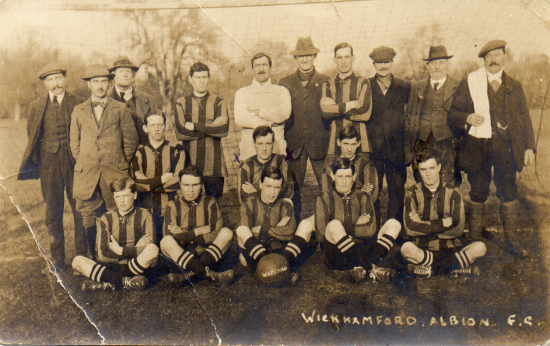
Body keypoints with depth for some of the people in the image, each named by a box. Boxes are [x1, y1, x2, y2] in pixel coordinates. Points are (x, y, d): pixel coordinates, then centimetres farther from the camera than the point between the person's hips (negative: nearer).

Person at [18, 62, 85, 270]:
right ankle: (57, 259, 20)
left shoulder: (78, 104, 2)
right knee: (53, 213, 8)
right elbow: (33, 138, 12)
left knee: (80, 210, 2)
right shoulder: (36, 107, 8)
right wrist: (33, 164, 5)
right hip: (49, 165, 2)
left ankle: (82, 257, 15)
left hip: (74, 164, -2)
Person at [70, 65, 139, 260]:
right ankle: (90, 257, 15)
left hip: (115, 173, -2)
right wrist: (83, 165, 10)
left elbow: (131, 140, 7)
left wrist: (122, 165, 6)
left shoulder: (121, 110, 6)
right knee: (89, 216, 5)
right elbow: (74, 143, 16)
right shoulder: (79, 111, 12)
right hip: (87, 175, 2)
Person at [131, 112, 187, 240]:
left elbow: (178, 181, -5)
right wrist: (162, 179, -5)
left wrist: (150, 184, -5)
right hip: (146, 210, 0)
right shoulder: (138, 152, 8)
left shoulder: (176, 149, 7)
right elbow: (136, 183, -5)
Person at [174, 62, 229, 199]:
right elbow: (180, 133, -7)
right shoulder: (181, 103, 8)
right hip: (190, 165, 0)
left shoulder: (218, 103, 8)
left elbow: (223, 129, -9)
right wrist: (211, 127, -7)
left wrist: (195, 126, -8)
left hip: (213, 166, 0)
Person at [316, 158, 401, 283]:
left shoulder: (363, 198, 14)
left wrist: (344, 231, -6)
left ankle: (359, 267, -31)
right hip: (337, 257, -4)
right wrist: (357, 226, -2)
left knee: (394, 224, -9)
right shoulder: (325, 199, 6)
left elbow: (370, 231, 1)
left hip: (362, 250, 4)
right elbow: (320, 234, -7)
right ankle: (371, 267, -34)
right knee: (334, 225, -31)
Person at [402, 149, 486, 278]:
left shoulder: (453, 192, 5)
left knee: (480, 247, -23)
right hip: (423, 251, -2)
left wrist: (424, 227, -10)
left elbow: (458, 229, -5)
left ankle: (427, 269, -18)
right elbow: (410, 229, -12)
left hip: (450, 250, 2)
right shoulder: (412, 193, 1)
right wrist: (443, 223, -11)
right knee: (406, 248, -34)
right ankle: (457, 268, -17)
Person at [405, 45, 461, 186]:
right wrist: (408, 152, 10)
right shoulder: (416, 88, 13)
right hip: (422, 146, 2)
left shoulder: (459, 88, 6)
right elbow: (409, 119, 14)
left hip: (448, 145, -2)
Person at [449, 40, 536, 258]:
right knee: (478, 193, 5)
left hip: (504, 145, 1)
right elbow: (453, 114, 4)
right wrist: (467, 118, -18)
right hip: (477, 145, -1)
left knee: (508, 191, -1)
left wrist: (529, 147, 7)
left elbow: (524, 119, 15)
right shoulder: (468, 84, 6)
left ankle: (512, 241, 8)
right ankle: (475, 240, 16)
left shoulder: (514, 87, 13)